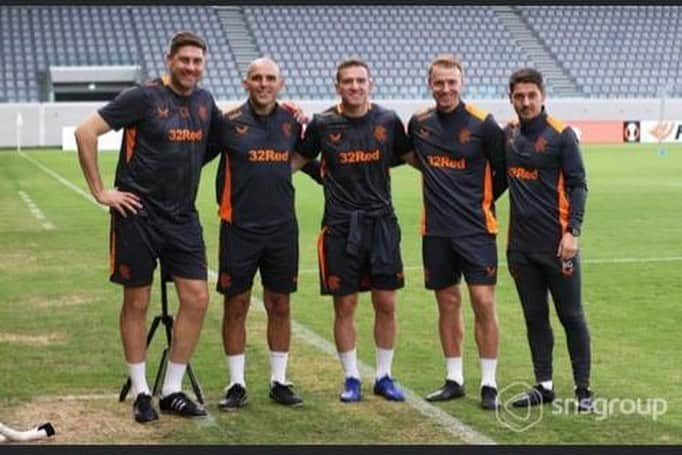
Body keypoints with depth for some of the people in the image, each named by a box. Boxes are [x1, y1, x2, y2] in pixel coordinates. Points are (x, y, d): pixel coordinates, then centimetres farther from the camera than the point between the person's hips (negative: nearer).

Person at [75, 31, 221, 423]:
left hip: (183, 217, 5)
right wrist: (100, 191, -11)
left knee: (197, 299, 0)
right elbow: (86, 132, -12)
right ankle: (141, 393, 16)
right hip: (139, 215, -5)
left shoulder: (204, 101, 8)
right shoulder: (143, 97, -10)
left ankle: (172, 391, 12)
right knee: (137, 302, 4)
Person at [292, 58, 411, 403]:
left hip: (381, 222, 1)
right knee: (345, 305, 3)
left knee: (386, 304, 4)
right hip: (340, 226, -1)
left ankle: (384, 376, 19)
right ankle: (351, 378, 17)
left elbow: (409, 156, 18)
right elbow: (298, 160, 11)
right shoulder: (322, 124, -1)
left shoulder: (388, 121, 3)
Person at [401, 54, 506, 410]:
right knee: (448, 303, 10)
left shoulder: (482, 124, -7)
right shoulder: (419, 123, 5)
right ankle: (454, 380, 21)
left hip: (475, 229, -4)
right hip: (435, 230, 4)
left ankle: (489, 384, 4)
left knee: (483, 303, -6)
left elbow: (502, 172, 1)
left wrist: (481, 202, 5)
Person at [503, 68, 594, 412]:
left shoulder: (561, 135, -6)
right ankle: (543, 386, 19)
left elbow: (577, 186, -8)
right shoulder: (507, 135, 9)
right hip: (521, 245, 5)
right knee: (534, 318, 10)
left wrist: (572, 231, -16)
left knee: (571, 317, 1)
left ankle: (583, 390, 9)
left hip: (557, 244, -5)